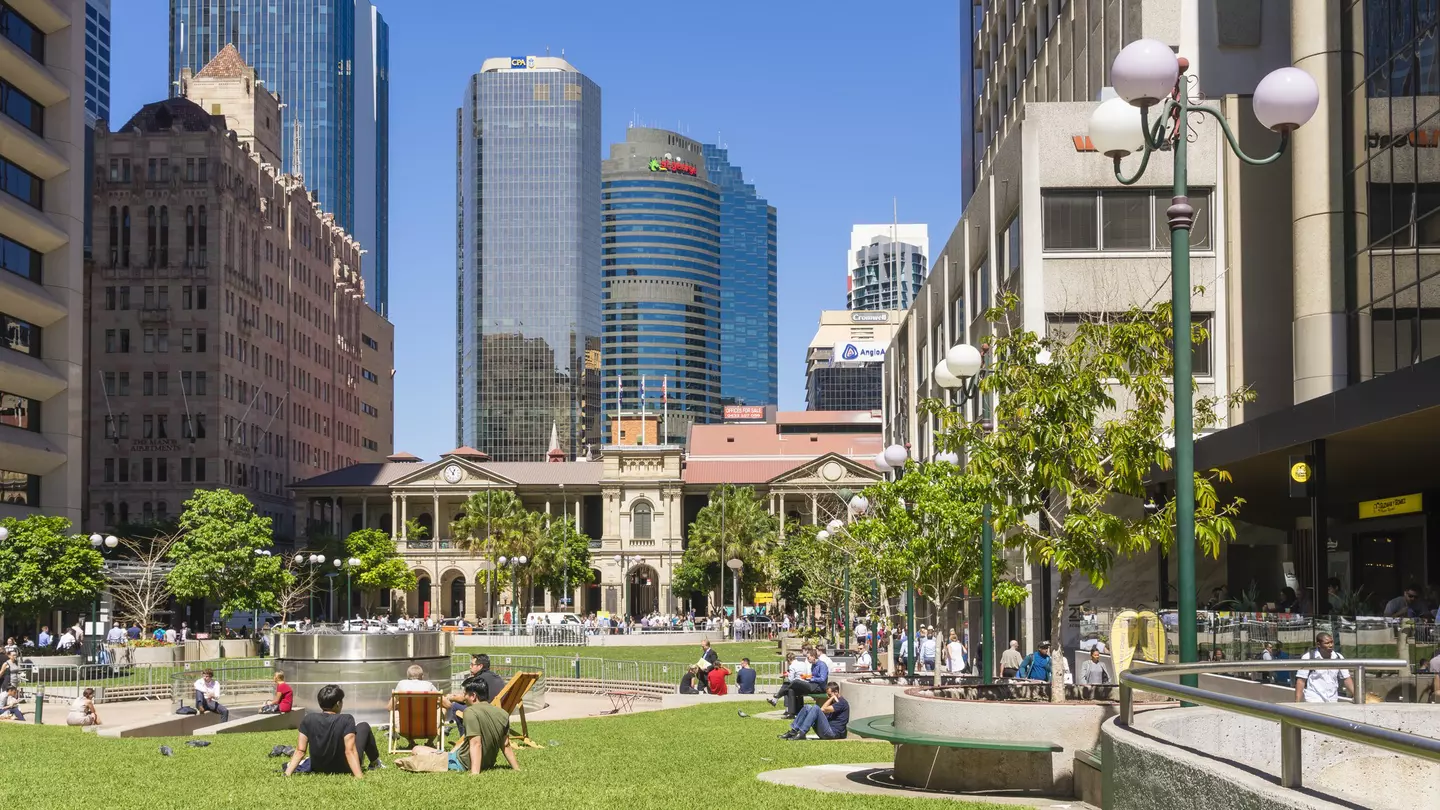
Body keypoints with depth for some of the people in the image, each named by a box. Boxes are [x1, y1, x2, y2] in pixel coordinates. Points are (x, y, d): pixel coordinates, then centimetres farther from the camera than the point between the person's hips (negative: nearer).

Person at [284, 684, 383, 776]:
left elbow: (300, 750, -16)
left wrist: (287, 773, -15)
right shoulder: (346, 720, -23)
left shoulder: (307, 720, -12)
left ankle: (307, 764, 25)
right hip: (344, 768, -4)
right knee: (364, 727, 18)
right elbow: (350, 751, -29)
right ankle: (375, 763, 33)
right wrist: (359, 776, -33)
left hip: (318, 768, 4)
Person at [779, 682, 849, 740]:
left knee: (816, 708, -25)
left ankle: (801, 734, -29)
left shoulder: (842, 702, -5)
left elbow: (823, 709, -13)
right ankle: (793, 731, -10)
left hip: (833, 732, -9)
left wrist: (832, 698, 0)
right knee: (807, 708, 1)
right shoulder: (833, 701, 25)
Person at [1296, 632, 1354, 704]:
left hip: (1333, 702, 4)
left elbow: (1346, 679, 10)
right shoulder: (1308, 658, -5)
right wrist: (1297, 703, -12)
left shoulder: (1339, 658, 7)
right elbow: (1300, 681, -6)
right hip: (1313, 702, -4)